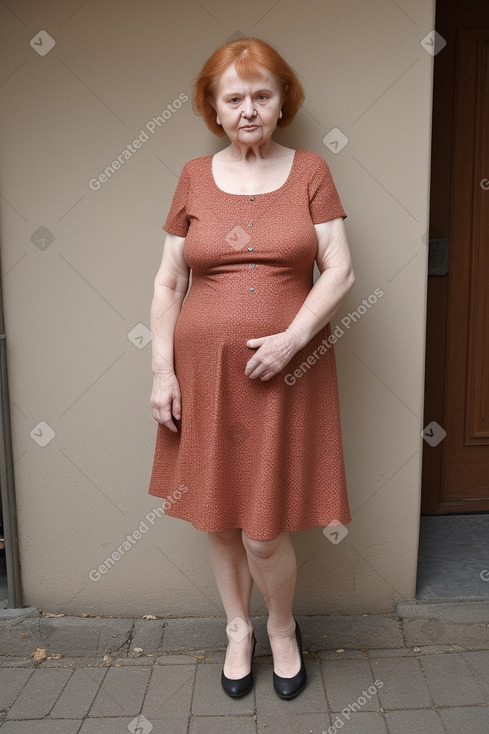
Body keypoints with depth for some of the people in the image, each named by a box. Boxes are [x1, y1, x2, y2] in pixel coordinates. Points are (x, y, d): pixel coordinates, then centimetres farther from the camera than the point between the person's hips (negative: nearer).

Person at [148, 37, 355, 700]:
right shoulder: (195, 178, 7)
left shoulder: (310, 172, 4)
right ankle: (239, 630, 38)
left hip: (287, 373, -2)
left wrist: (292, 338, -16)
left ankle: (283, 628, 33)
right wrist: (162, 370, -2)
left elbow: (340, 271, -2)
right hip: (205, 372, 2)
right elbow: (168, 283, 6)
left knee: (265, 532, 0)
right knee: (218, 519, 11)